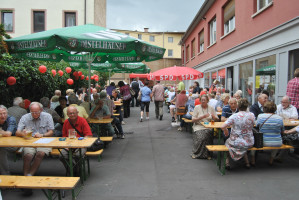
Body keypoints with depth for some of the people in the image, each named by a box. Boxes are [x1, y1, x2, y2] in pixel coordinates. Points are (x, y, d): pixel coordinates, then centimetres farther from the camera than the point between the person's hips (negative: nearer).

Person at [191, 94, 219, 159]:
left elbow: (217, 119, 13)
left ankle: (206, 154, -18)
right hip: (198, 126, -1)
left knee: (206, 134, -31)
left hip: (208, 127, 1)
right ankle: (196, 153, -14)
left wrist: (213, 116, -10)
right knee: (200, 137, -31)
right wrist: (202, 117, -14)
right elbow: (193, 120, -2)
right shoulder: (197, 107, 4)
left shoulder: (211, 108, 11)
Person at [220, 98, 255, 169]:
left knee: (227, 141, 29)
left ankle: (227, 162, 25)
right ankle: (247, 162, 36)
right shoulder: (252, 115, -6)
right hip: (249, 143, 4)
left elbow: (223, 127, -23)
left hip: (237, 143, -3)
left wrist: (226, 130, -3)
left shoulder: (234, 116, -18)